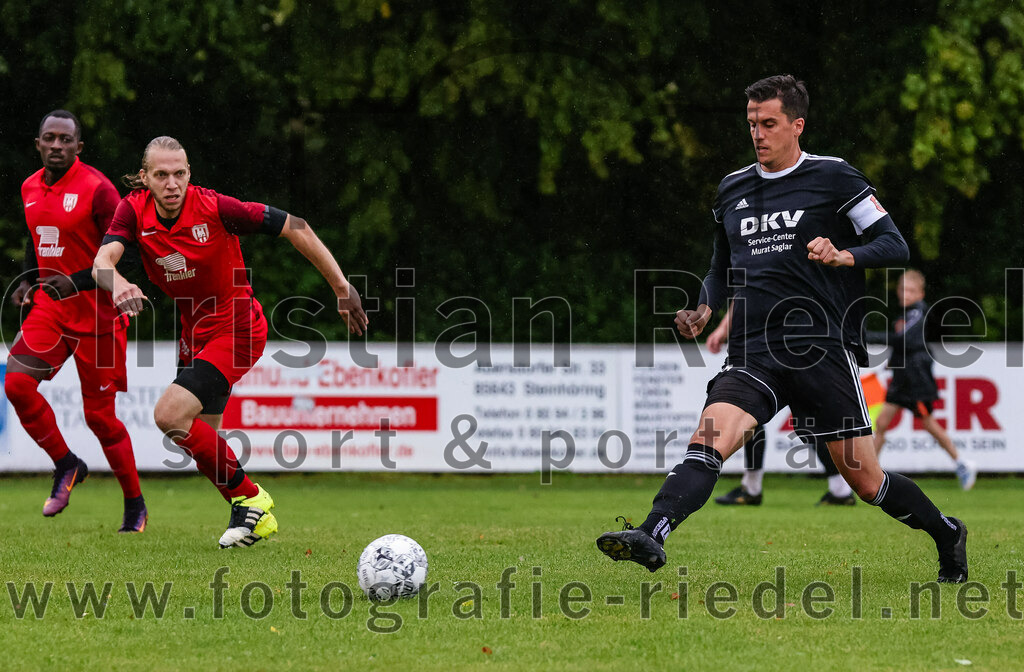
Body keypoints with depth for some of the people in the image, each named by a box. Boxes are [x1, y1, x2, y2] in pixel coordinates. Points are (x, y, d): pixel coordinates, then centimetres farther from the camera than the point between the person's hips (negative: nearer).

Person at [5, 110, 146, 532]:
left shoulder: (97, 189, -14)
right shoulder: (30, 188, 7)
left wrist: (77, 283, -25)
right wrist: (28, 280, 10)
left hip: (96, 313, -6)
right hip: (50, 307, 6)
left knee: (98, 415, -3)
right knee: (17, 383, -15)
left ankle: (135, 506, 14)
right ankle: (66, 465, 6)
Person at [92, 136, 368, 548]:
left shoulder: (215, 208, -21)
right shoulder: (134, 211, -9)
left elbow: (294, 229, -14)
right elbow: (102, 261, -24)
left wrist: (342, 289, -12)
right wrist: (117, 283, -49)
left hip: (235, 329, -6)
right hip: (194, 333, 6)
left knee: (170, 415, -21)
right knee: (201, 442, 11)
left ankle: (249, 499, -7)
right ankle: (253, 516, 31)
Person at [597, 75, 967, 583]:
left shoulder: (832, 177, 2)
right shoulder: (731, 189, 16)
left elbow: (894, 245, -1)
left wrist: (843, 255, -20)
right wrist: (704, 310, 9)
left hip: (822, 349, -3)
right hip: (752, 354, 3)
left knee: (866, 482, 1)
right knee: (707, 442, -23)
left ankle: (947, 535, 26)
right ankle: (651, 536, -42)